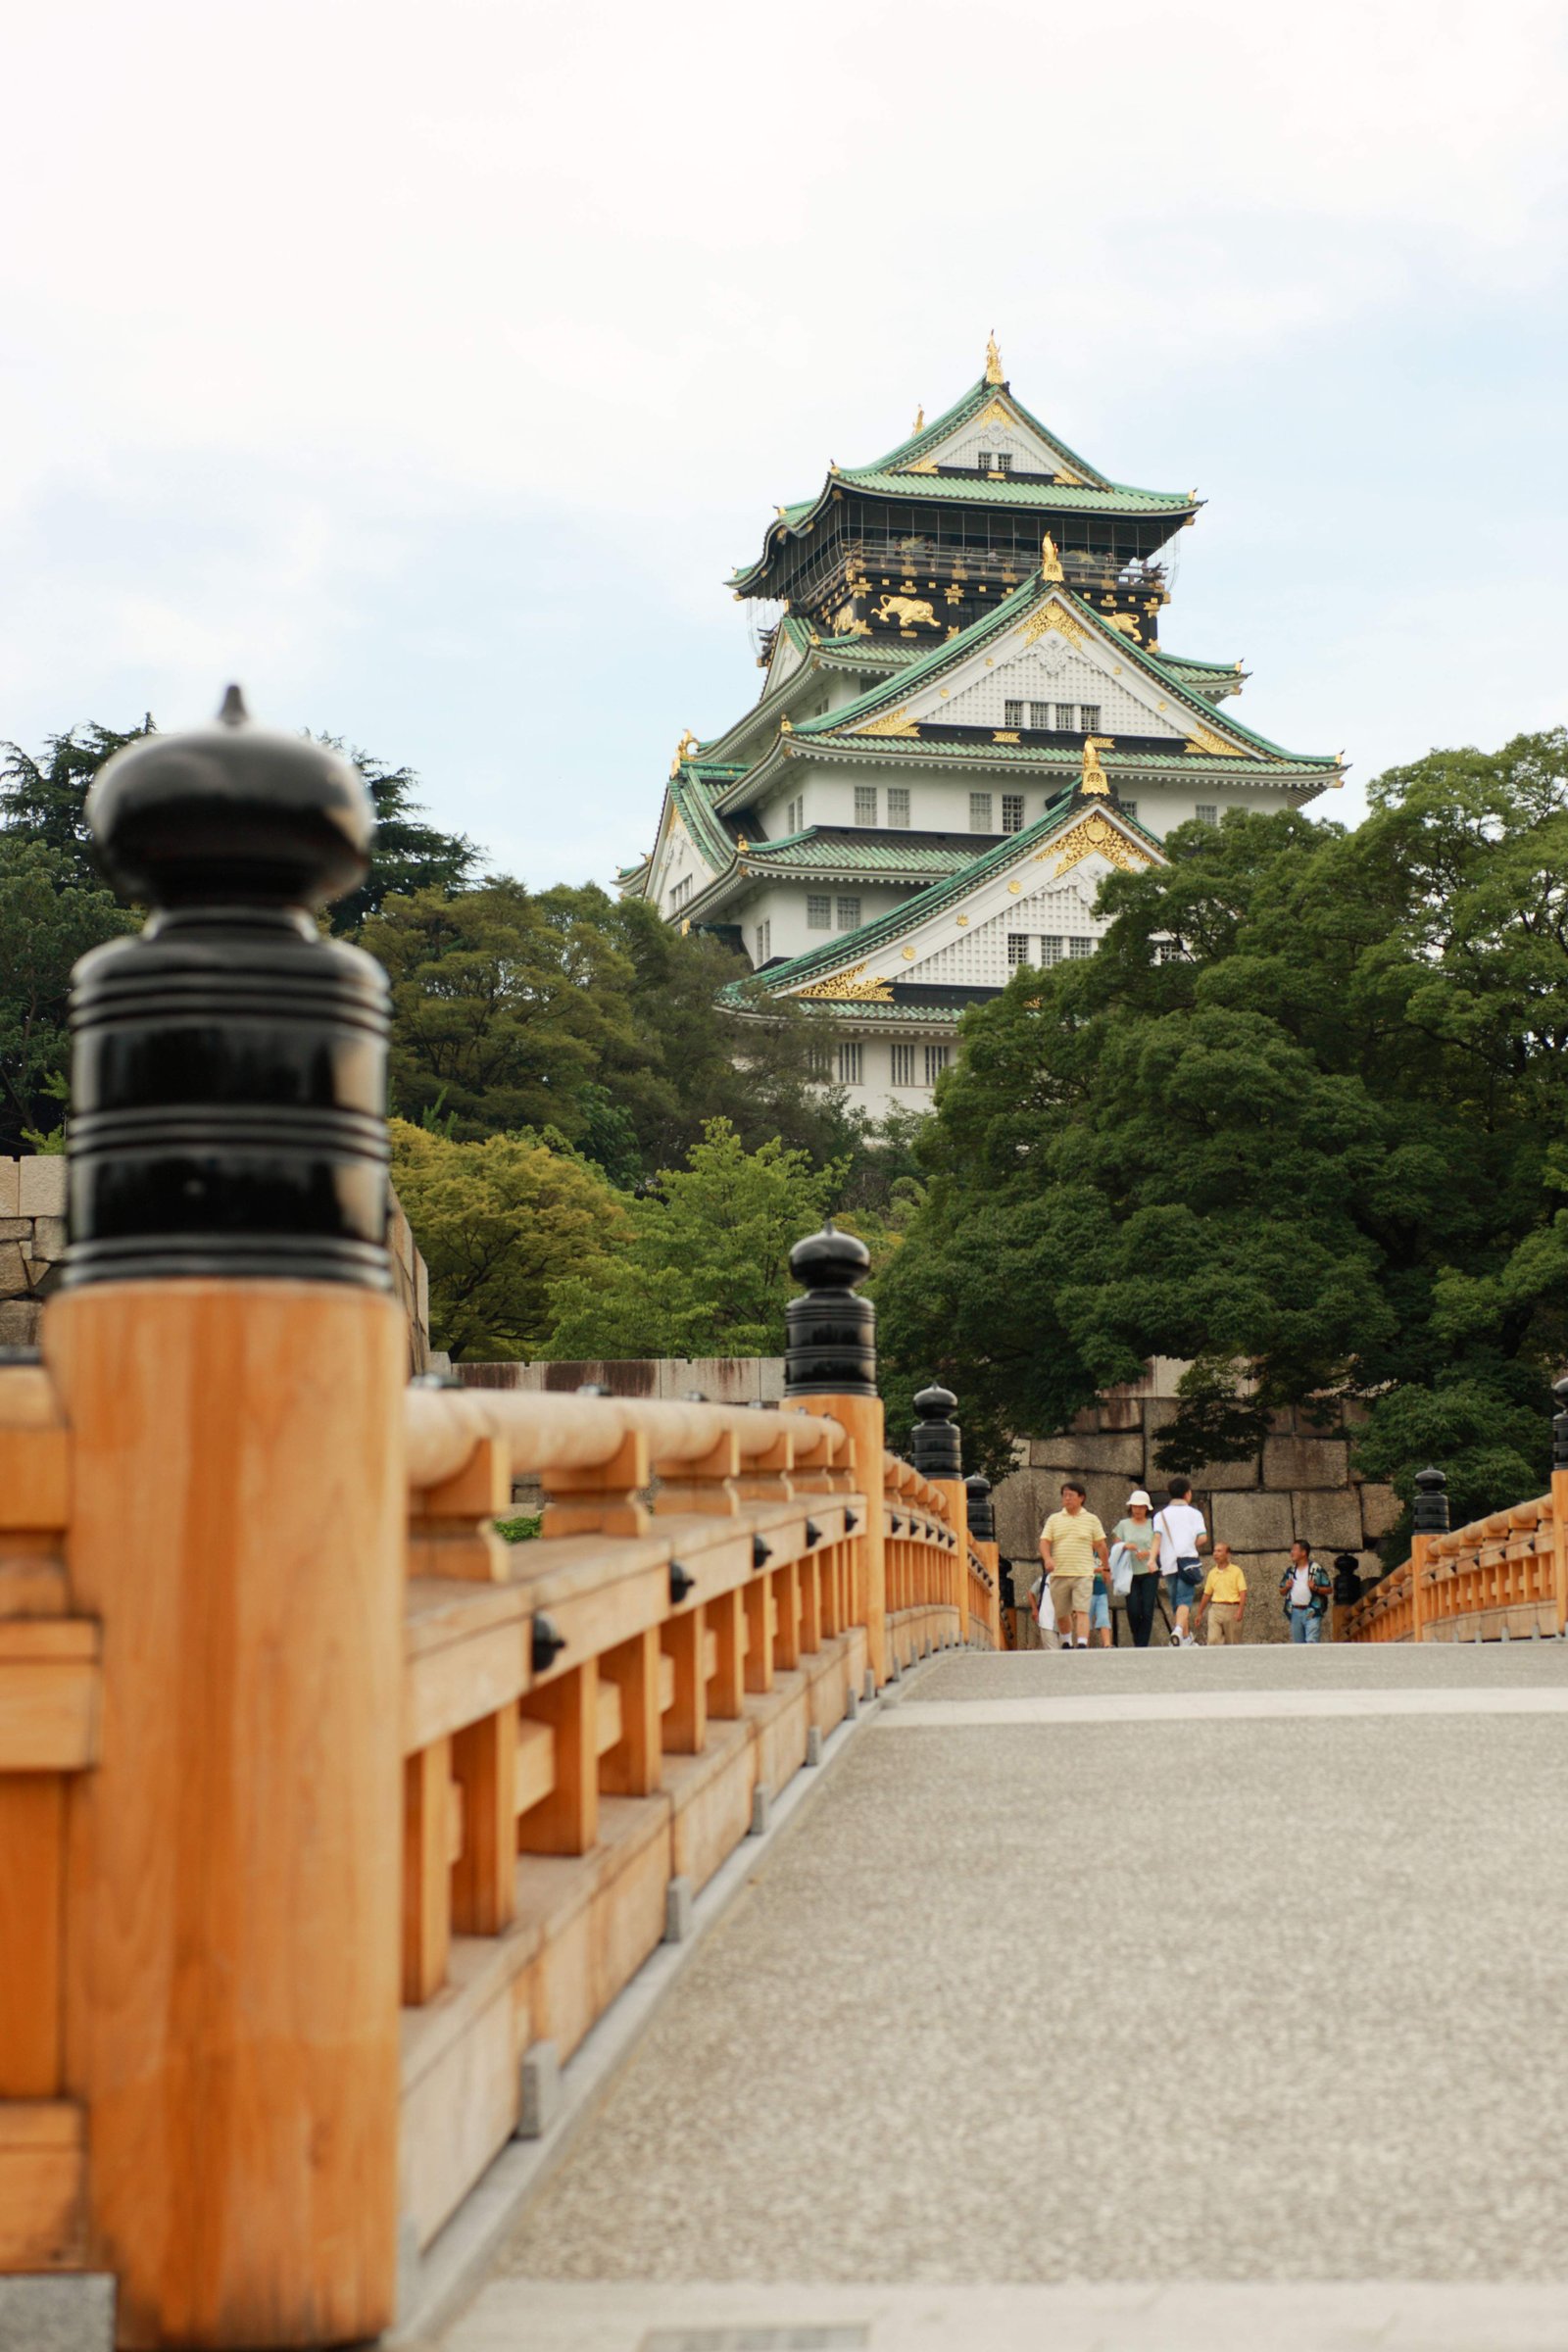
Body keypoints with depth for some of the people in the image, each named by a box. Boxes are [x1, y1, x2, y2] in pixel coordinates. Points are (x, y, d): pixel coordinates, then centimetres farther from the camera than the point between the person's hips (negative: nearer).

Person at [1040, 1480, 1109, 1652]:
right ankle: (1066, 1643, 32)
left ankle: (1082, 1645, -21)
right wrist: (1047, 1559, -16)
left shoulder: (1091, 1520, 8)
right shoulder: (1054, 1519, 11)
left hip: (1083, 1574, -2)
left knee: (1082, 1611, -14)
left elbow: (1101, 1546, 12)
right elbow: (1044, 1542, 2)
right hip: (1058, 1574, 2)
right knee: (1061, 1614, 10)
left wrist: (1106, 1568, 16)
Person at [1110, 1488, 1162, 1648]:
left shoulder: (1153, 1524, 6)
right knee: (1133, 1610, -7)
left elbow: (1158, 1546, 2)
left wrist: (1149, 1554, -17)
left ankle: (1142, 1646, -1)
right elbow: (1115, 1548, 12)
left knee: (1147, 1610, -7)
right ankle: (1137, 1643, 14)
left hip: (1149, 1572, -1)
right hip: (1130, 1573, 1)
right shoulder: (1123, 1525, 11)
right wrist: (1125, 1546, -9)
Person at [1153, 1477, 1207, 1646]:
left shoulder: (1161, 1515, 13)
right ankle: (1178, 1630, -38)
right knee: (1184, 1601, -13)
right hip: (1187, 1560, -3)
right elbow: (1202, 1538, -4)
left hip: (1168, 1563, 3)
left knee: (1176, 1603, 13)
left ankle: (1186, 1638, 21)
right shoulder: (1194, 1513, 8)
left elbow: (1157, 1536, -4)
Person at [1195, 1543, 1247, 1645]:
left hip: (1232, 1609, -3)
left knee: (1233, 1643, 2)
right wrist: (1199, 1613, 20)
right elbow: (1206, 1594, 19)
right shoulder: (1212, 1573, 13)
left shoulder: (1236, 1571, 0)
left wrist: (1240, 1611, -19)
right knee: (1213, 1640, -11)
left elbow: (1243, 1592, -7)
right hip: (1215, 1609, 3)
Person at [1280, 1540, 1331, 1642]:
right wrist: (1286, 1587, -2)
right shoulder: (1290, 1571, 15)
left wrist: (1315, 1588, -19)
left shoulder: (1317, 1569, -2)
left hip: (1312, 1612, -6)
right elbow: (1282, 1592, 20)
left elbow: (1329, 1589, -3)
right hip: (1295, 1612, 6)